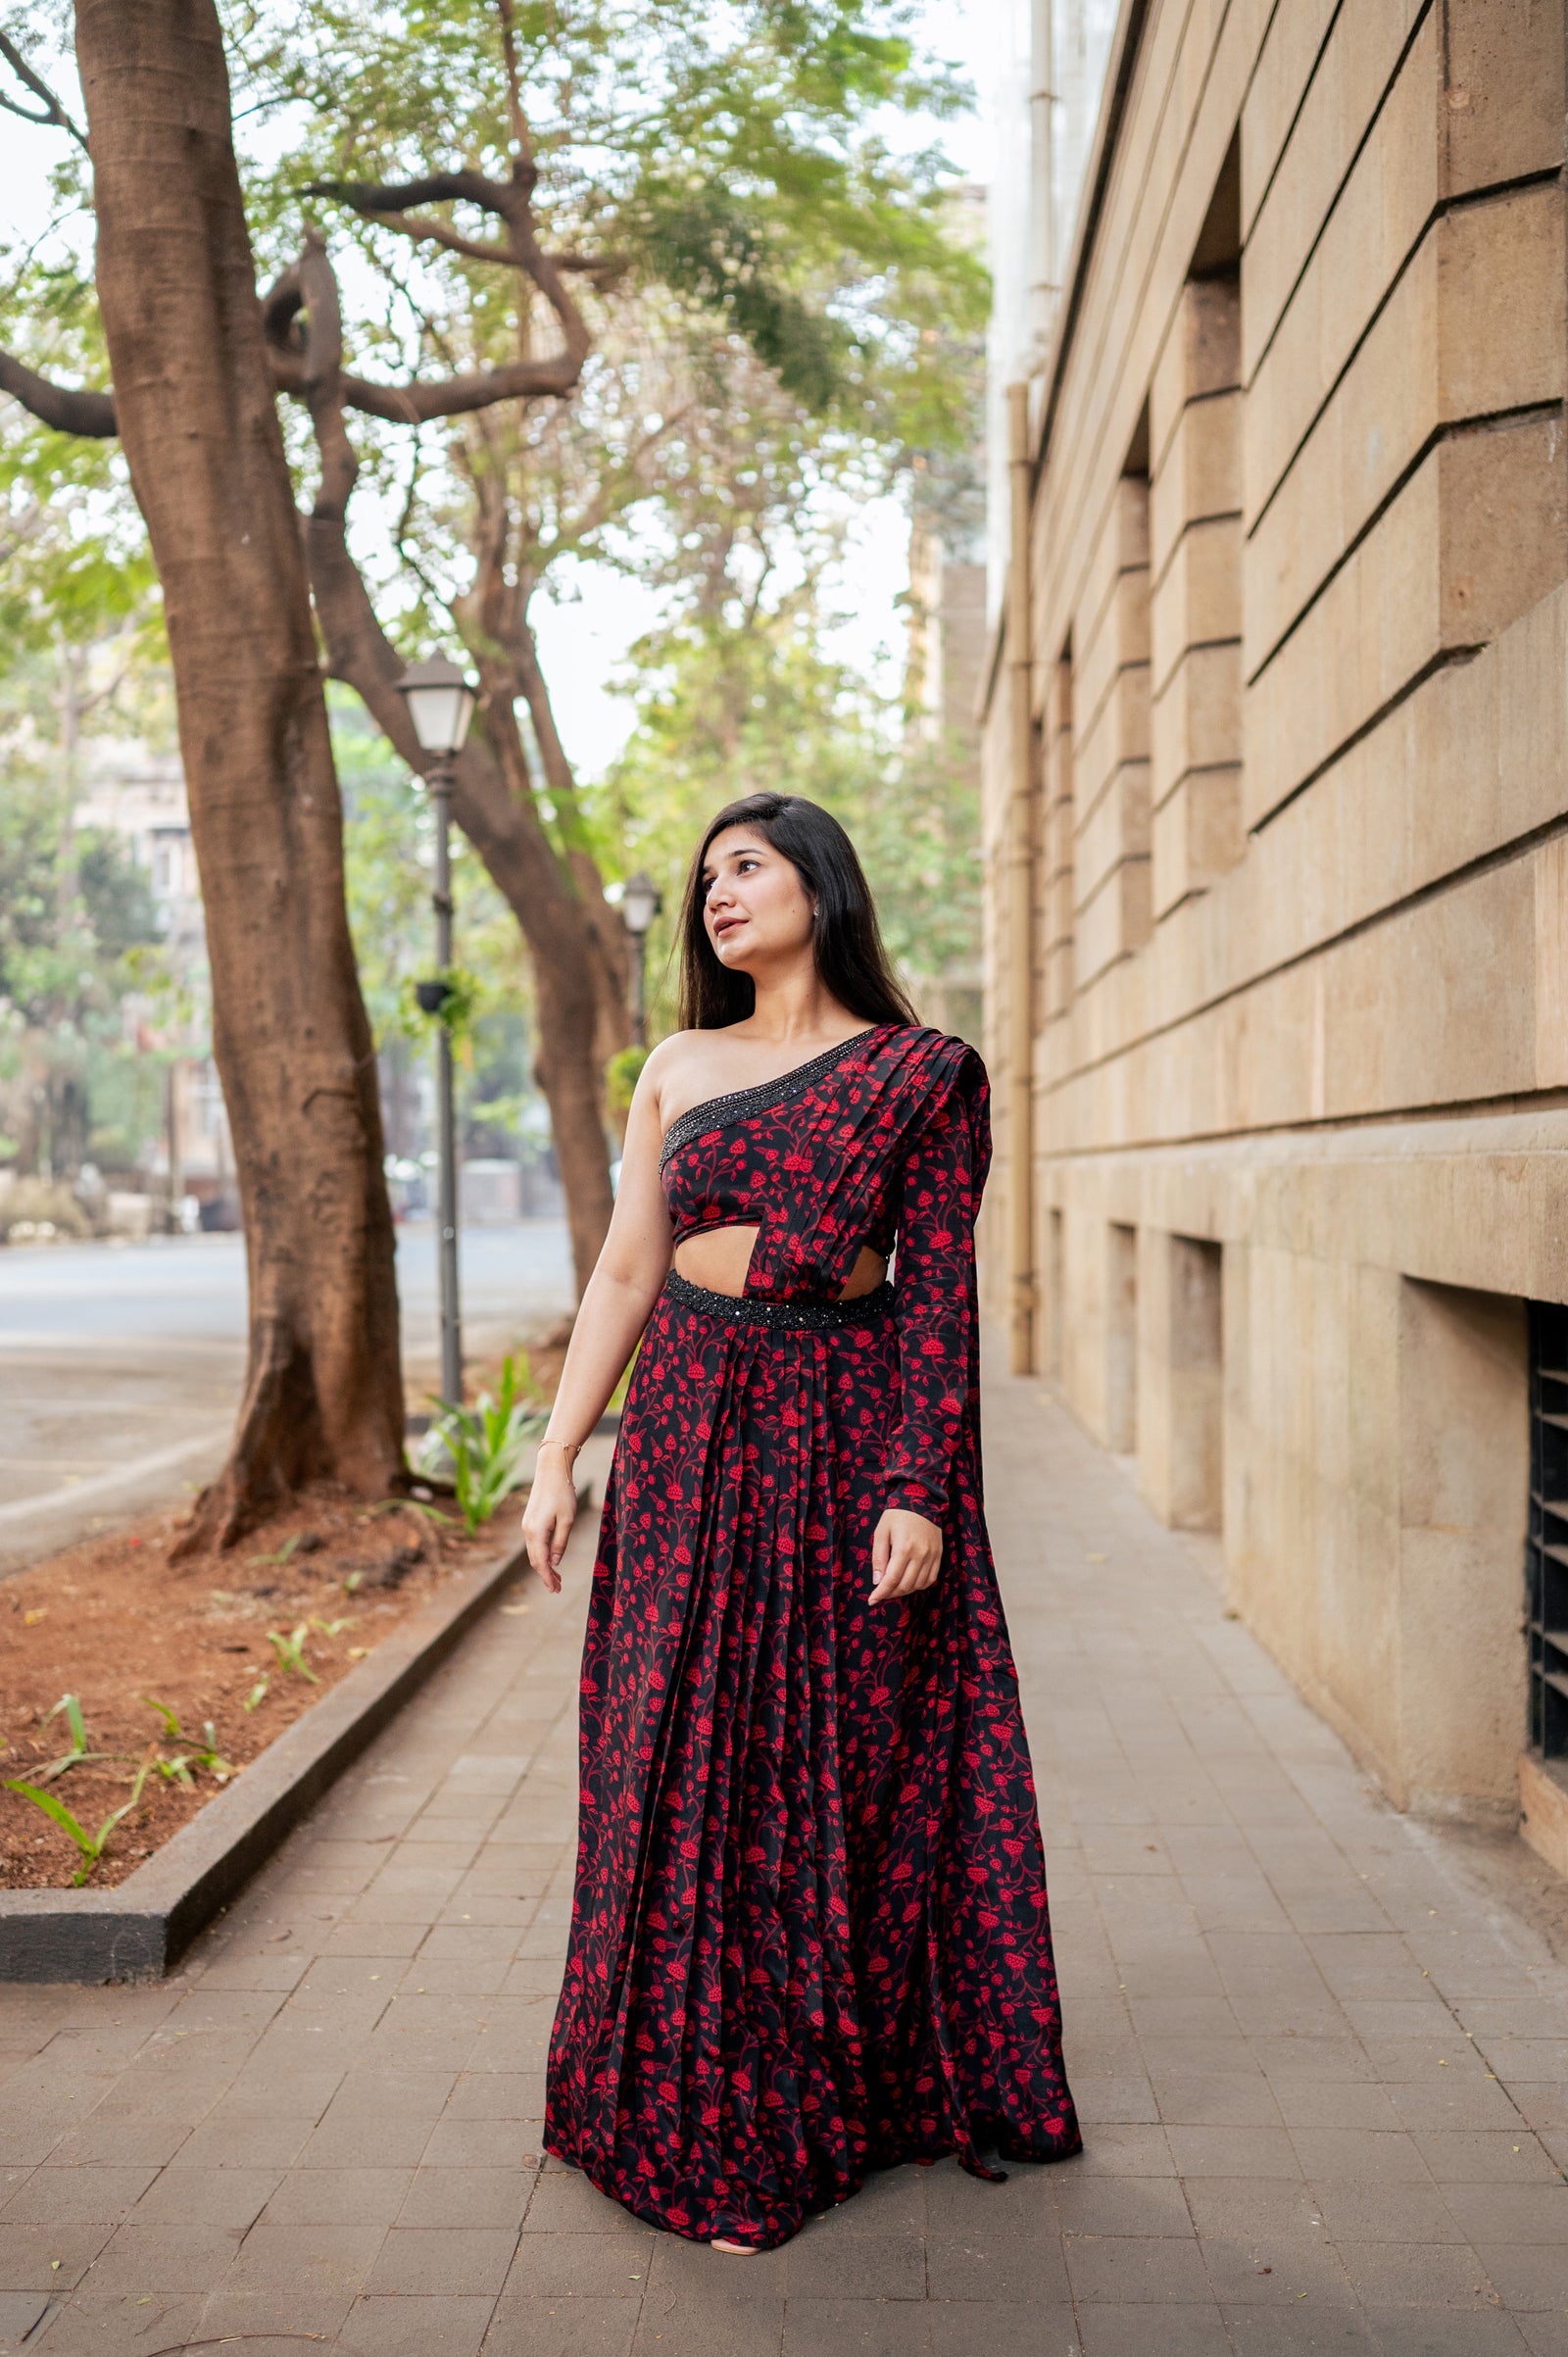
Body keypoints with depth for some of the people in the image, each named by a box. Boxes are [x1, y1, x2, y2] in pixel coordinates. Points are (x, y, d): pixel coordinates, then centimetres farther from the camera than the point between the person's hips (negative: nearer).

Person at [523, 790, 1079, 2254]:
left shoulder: (920, 1076, -2)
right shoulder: (676, 1068, 9)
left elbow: (938, 1297, -5)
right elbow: (626, 1272, 8)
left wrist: (919, 1491, -13)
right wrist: (557, 1456, 3)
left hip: (845, 1432, -3)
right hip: (690, 1428, 3)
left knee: (849, 1757, 5)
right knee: (692, 1760, 5)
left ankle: (879, 2080, 25)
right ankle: (712, 2117, 21)